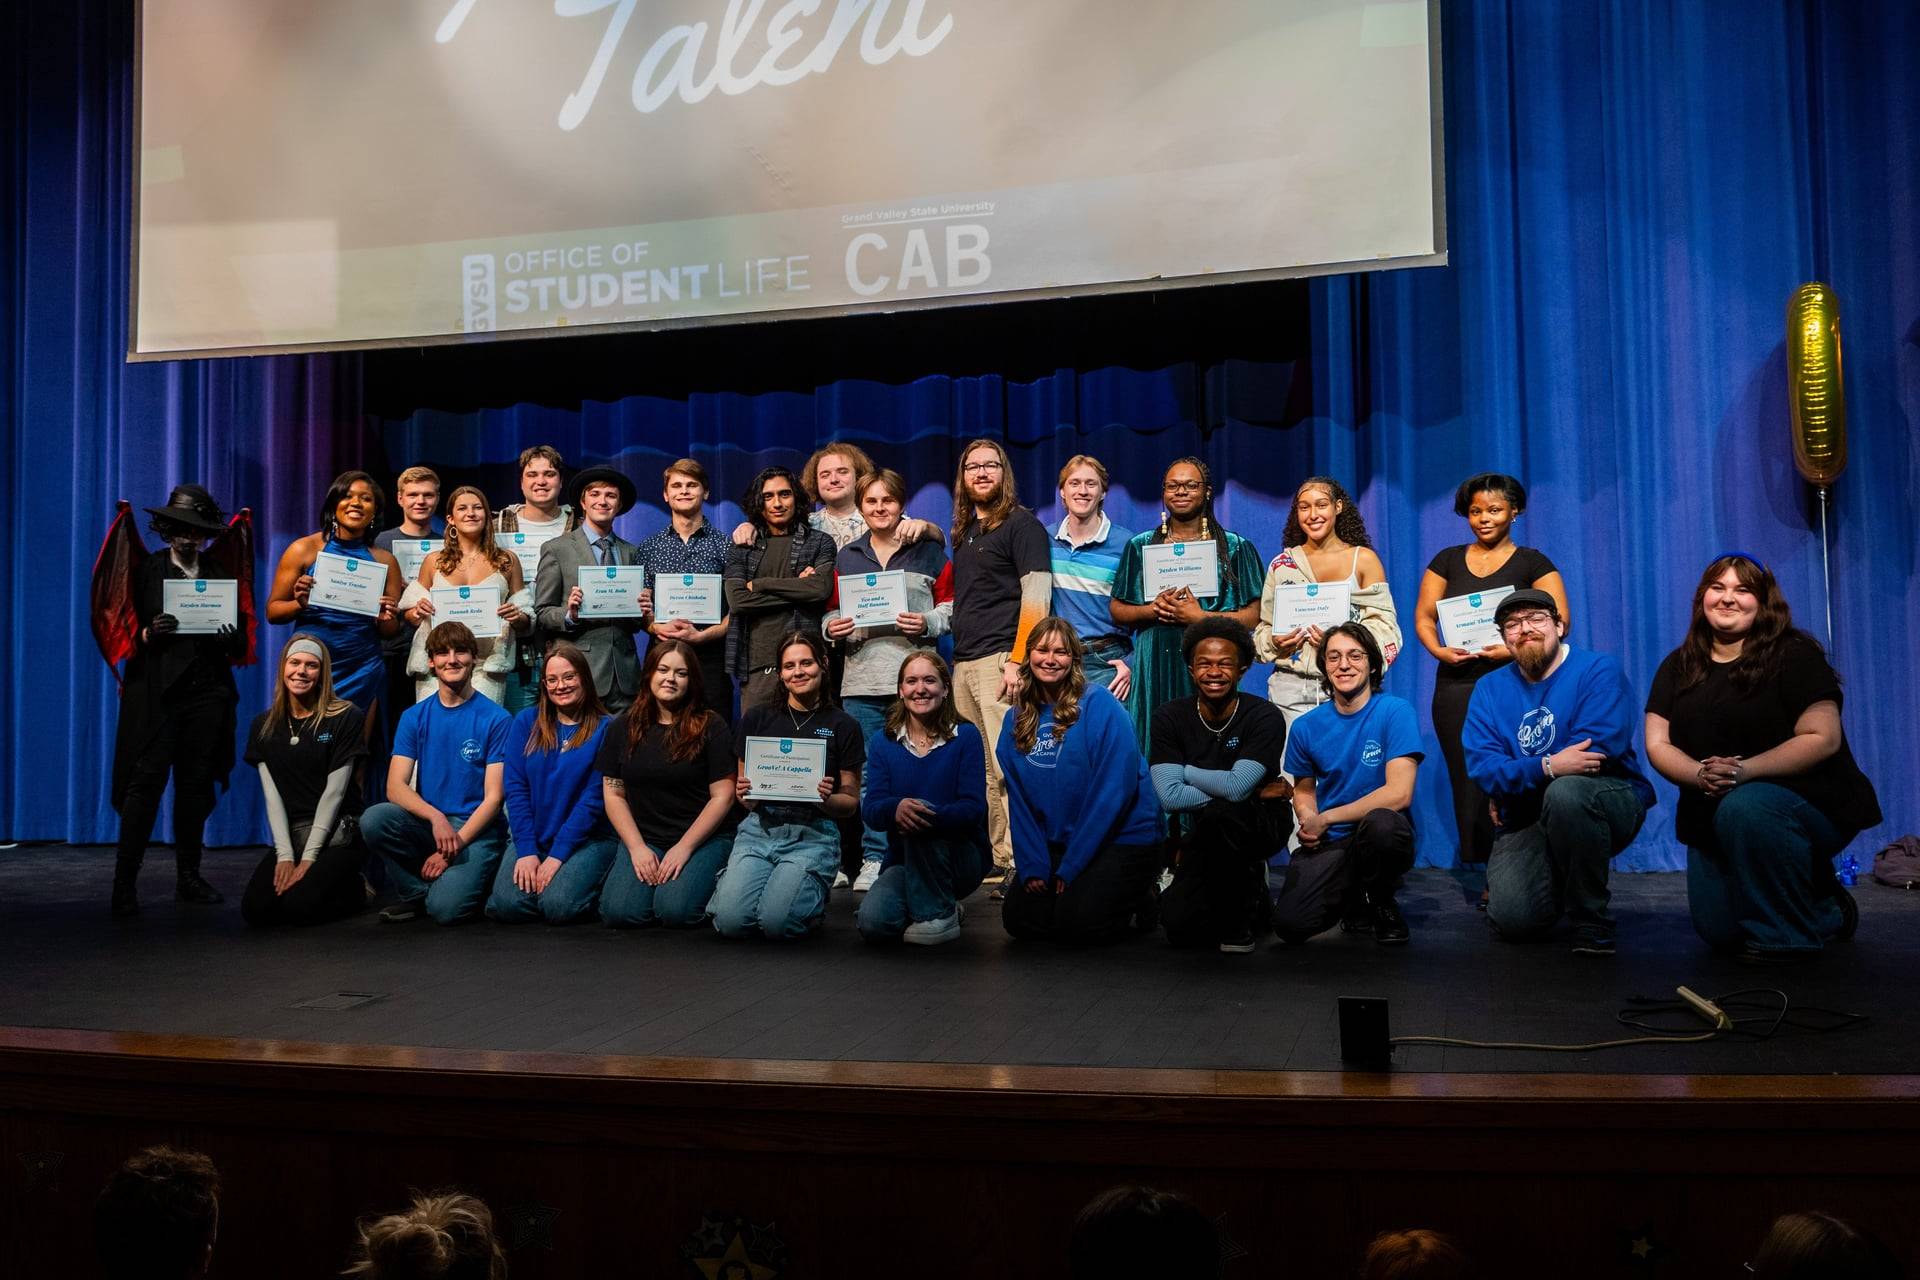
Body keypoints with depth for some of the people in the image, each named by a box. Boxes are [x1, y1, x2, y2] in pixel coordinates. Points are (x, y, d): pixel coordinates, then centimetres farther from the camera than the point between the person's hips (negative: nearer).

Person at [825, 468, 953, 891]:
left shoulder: (928, 551, 8)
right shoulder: (846, 557, 16)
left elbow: (950, 603, 6)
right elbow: (833, 610, 19)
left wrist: (927, 623, -12)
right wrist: (832, 628, -3)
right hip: (862, 680, 3)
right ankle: (874, 858, 11)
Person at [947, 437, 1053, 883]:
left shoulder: (1021, 524, -1)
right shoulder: (964, 532, 22)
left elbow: (1036, 596, -10)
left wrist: (1017, 660, -17)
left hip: (1000, 661, -8)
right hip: (963, 663, 8)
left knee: (1007, 767, -12)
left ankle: (1021, 862, -9)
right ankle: (991, 857, 12)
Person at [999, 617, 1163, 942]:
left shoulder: (1099, 704, -13)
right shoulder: (1017, 719, 4)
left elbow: (1115, 788, -18)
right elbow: (1018, 799, 6)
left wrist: (1071, 866, -17)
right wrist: (1032, 866, -6)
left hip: (1122, 838, -6)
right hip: (1054, 843, 6)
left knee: (1076, 924, -19)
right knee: (1017, 918, -3)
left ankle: (1143, 901, 10)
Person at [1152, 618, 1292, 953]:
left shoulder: (1264, 717, -15)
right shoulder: (1170, 717, -8)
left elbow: (1236, 787, -29)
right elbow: (1170, 796, -19)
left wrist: (1185, 770, -14)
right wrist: (1255, 793, -19)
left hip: (1258, 826, -3)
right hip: (1197, 835, 3)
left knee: (1219, 814, -37)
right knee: (1180, 926, -18)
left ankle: (1241, 914, -9)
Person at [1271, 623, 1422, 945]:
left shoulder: (1395, 711, -9)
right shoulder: (1306, 726, 4)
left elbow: (1400, 794, -18)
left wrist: (1326, 818, -13)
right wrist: (1307, 821, -5)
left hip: (1383, 835, -3)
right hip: (1327, 844, 3)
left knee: (1381, 822, -40)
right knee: (1290, 925, -21)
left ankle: (1381, 902, -6)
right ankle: (1353, 897, 14)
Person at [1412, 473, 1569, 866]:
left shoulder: (1532, 563, 6)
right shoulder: (1447, 561, 13)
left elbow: (1559, 620, -2)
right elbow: (1424, 616, 10)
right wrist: (1437, 649, -11)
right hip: (1456, 688, 2)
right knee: (1467, 786, 2)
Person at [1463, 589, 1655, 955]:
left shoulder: (1598, 670, -7)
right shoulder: (1489, 689, 5)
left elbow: (1596, 750, -21)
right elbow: (1482, 766, -9)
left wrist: (1512, 782, -15)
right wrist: (1547, 767, -28)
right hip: (1525, 822, 4)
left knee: (1566, 791, -39)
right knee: (1514, 920, -19)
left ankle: (1592, 922, -18)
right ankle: (1560, 882, 20)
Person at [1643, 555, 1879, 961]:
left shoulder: (1794, 654, -10)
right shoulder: (1678, 667, 4)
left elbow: (1822, 738, -19)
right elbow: (1657, 744, -3)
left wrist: (1744, 771, -30)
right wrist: (1700, 774, -24)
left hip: (1808, 802, -5)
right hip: (1712, 817, 6)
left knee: (1743, 807, -39)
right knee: (1718, 931, 1)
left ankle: (1787, 934, -17)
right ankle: (1829, 908, 31)